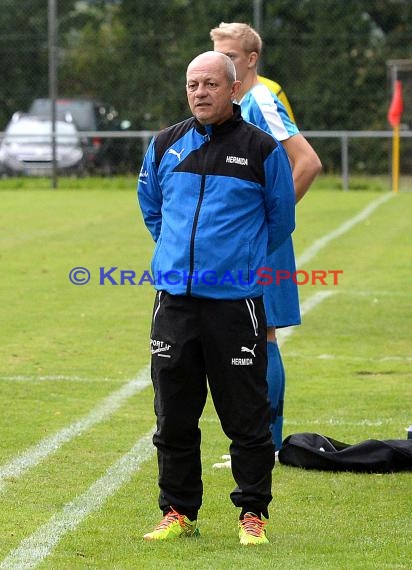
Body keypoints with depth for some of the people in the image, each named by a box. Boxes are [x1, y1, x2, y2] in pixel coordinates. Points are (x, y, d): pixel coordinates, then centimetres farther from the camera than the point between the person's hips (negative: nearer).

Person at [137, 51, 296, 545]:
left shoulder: (262, 150, -1)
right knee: (174, 415, 7)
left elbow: (280, 220, 11)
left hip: (236, 300, -3)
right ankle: (178, 512, 17)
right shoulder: (165, 146, 9)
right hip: (174, 300, 3)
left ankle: (253, 514, 9)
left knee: (246, 416, -1)